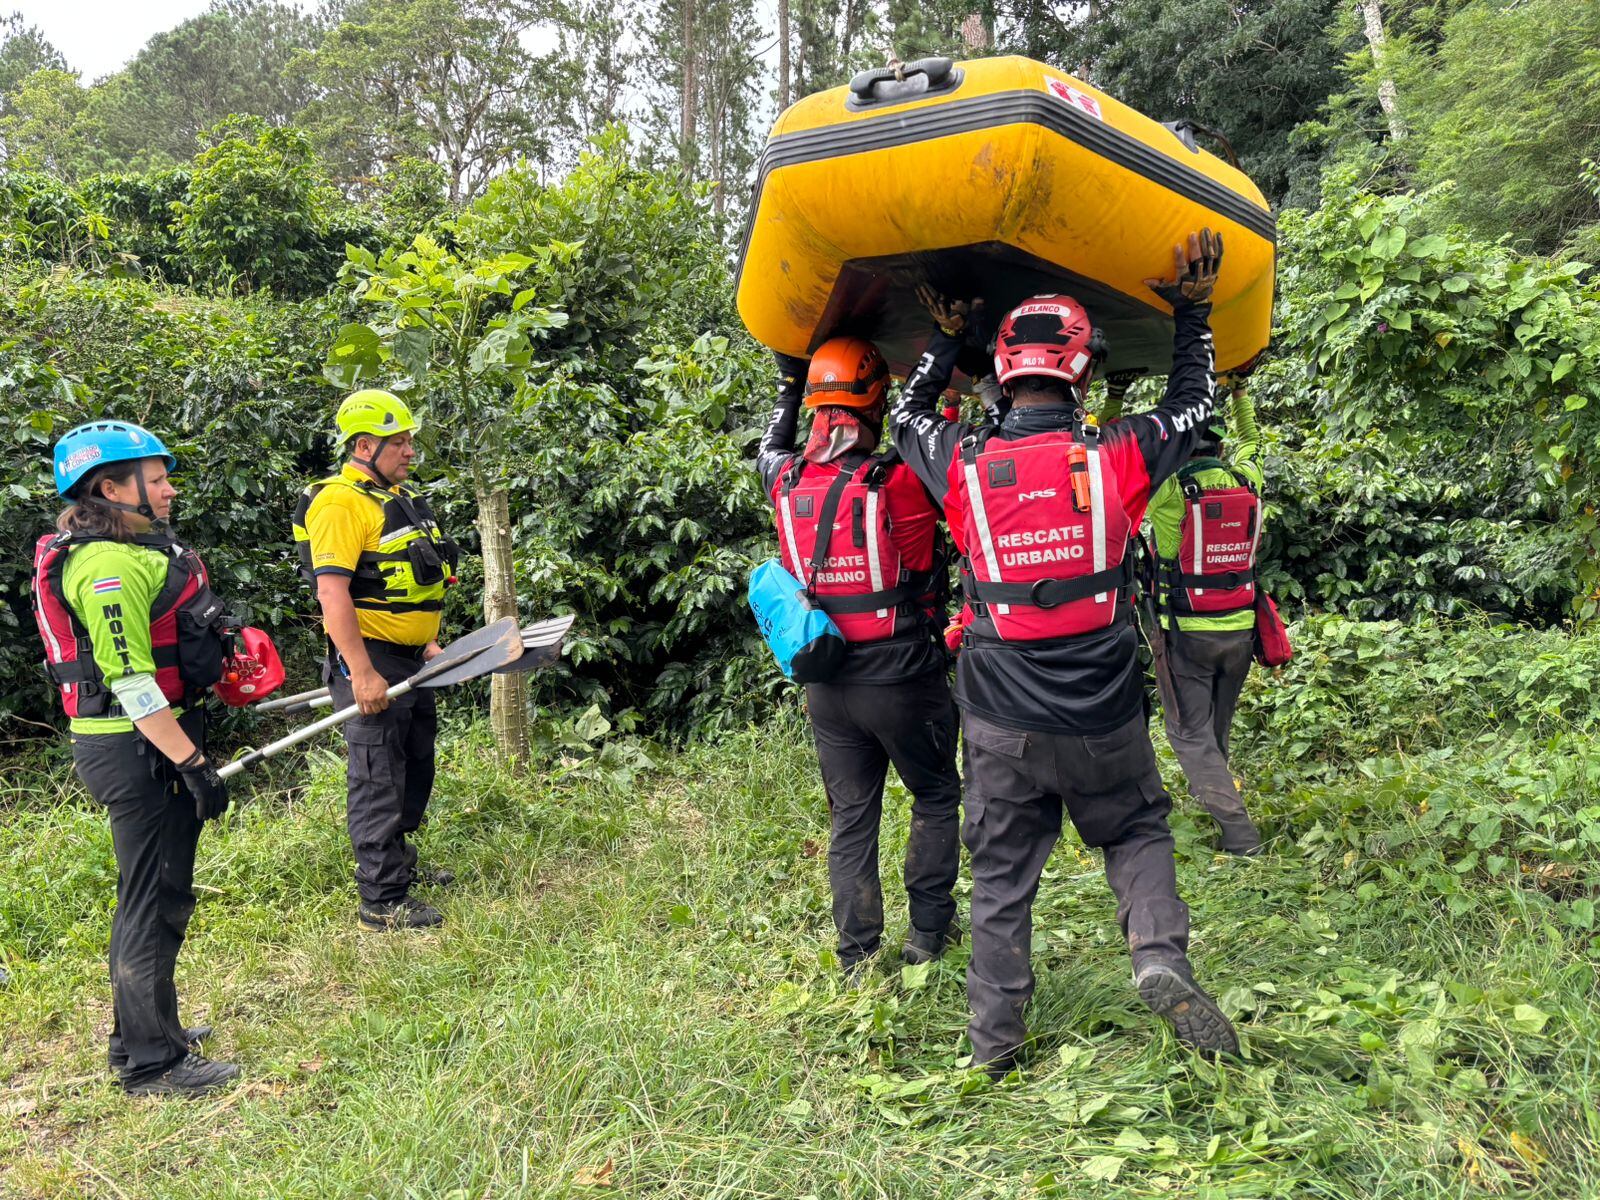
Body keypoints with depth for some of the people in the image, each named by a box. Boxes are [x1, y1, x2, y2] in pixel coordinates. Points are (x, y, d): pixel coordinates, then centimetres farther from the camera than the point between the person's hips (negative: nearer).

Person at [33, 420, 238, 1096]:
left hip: (153, 743, 11)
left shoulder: (136, 550, 14)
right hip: (137, 749, -11)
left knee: (153, 896, 20)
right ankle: (151, 1065, 11)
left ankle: (142, 1033, 36)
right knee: (154, 901, -1)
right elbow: (130, 680, -25)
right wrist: (193, 764, -24)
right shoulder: (110, 565, -19)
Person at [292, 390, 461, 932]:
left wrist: (426, 644, 21)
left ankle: (398, 862, 39)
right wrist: (363, 674, -26)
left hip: (410, 661, 10)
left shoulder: (400, 497, 14)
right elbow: (332, 592, -24)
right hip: (370, 660, -10)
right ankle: (381, 901, 8)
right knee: (379, 779, -2)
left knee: (416, 766, 21)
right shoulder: (340, 503, -17)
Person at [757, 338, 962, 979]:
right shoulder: (900, 481, -18)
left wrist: (788, 384, 28)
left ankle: (858, 958, 20)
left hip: (827, 685, 4)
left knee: (850, 818, 14)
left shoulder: (788, 481, -4)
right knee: (936, 796, 18)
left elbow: (770, 450, 20)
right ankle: (928, 932, 22)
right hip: (902, 679, -4)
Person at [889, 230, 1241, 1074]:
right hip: (1103, 718, 0)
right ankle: (1160, 956, 2)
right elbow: (1193, 404, 11)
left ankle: (994, 1041, 22)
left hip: (1001, 724, 0)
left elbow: (906, 415, 14)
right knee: (1137, 833, 24)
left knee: (1001, 877, 13)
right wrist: (1192, 311, 19)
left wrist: (946, 337, 22)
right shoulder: (1117, 458, -11)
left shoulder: (965, 465, -9)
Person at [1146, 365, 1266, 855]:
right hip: (1240, 629, 5)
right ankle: (1209, 788, 44)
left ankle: (1237, 828, -4)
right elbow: (1249, 438, 23)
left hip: (1186, 631, -5)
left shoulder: (1168, 487, -15)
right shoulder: (1246, 479, -1)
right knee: (1217, 725, 24)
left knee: (1190, 732, 2)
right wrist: (1238, 388, 30)